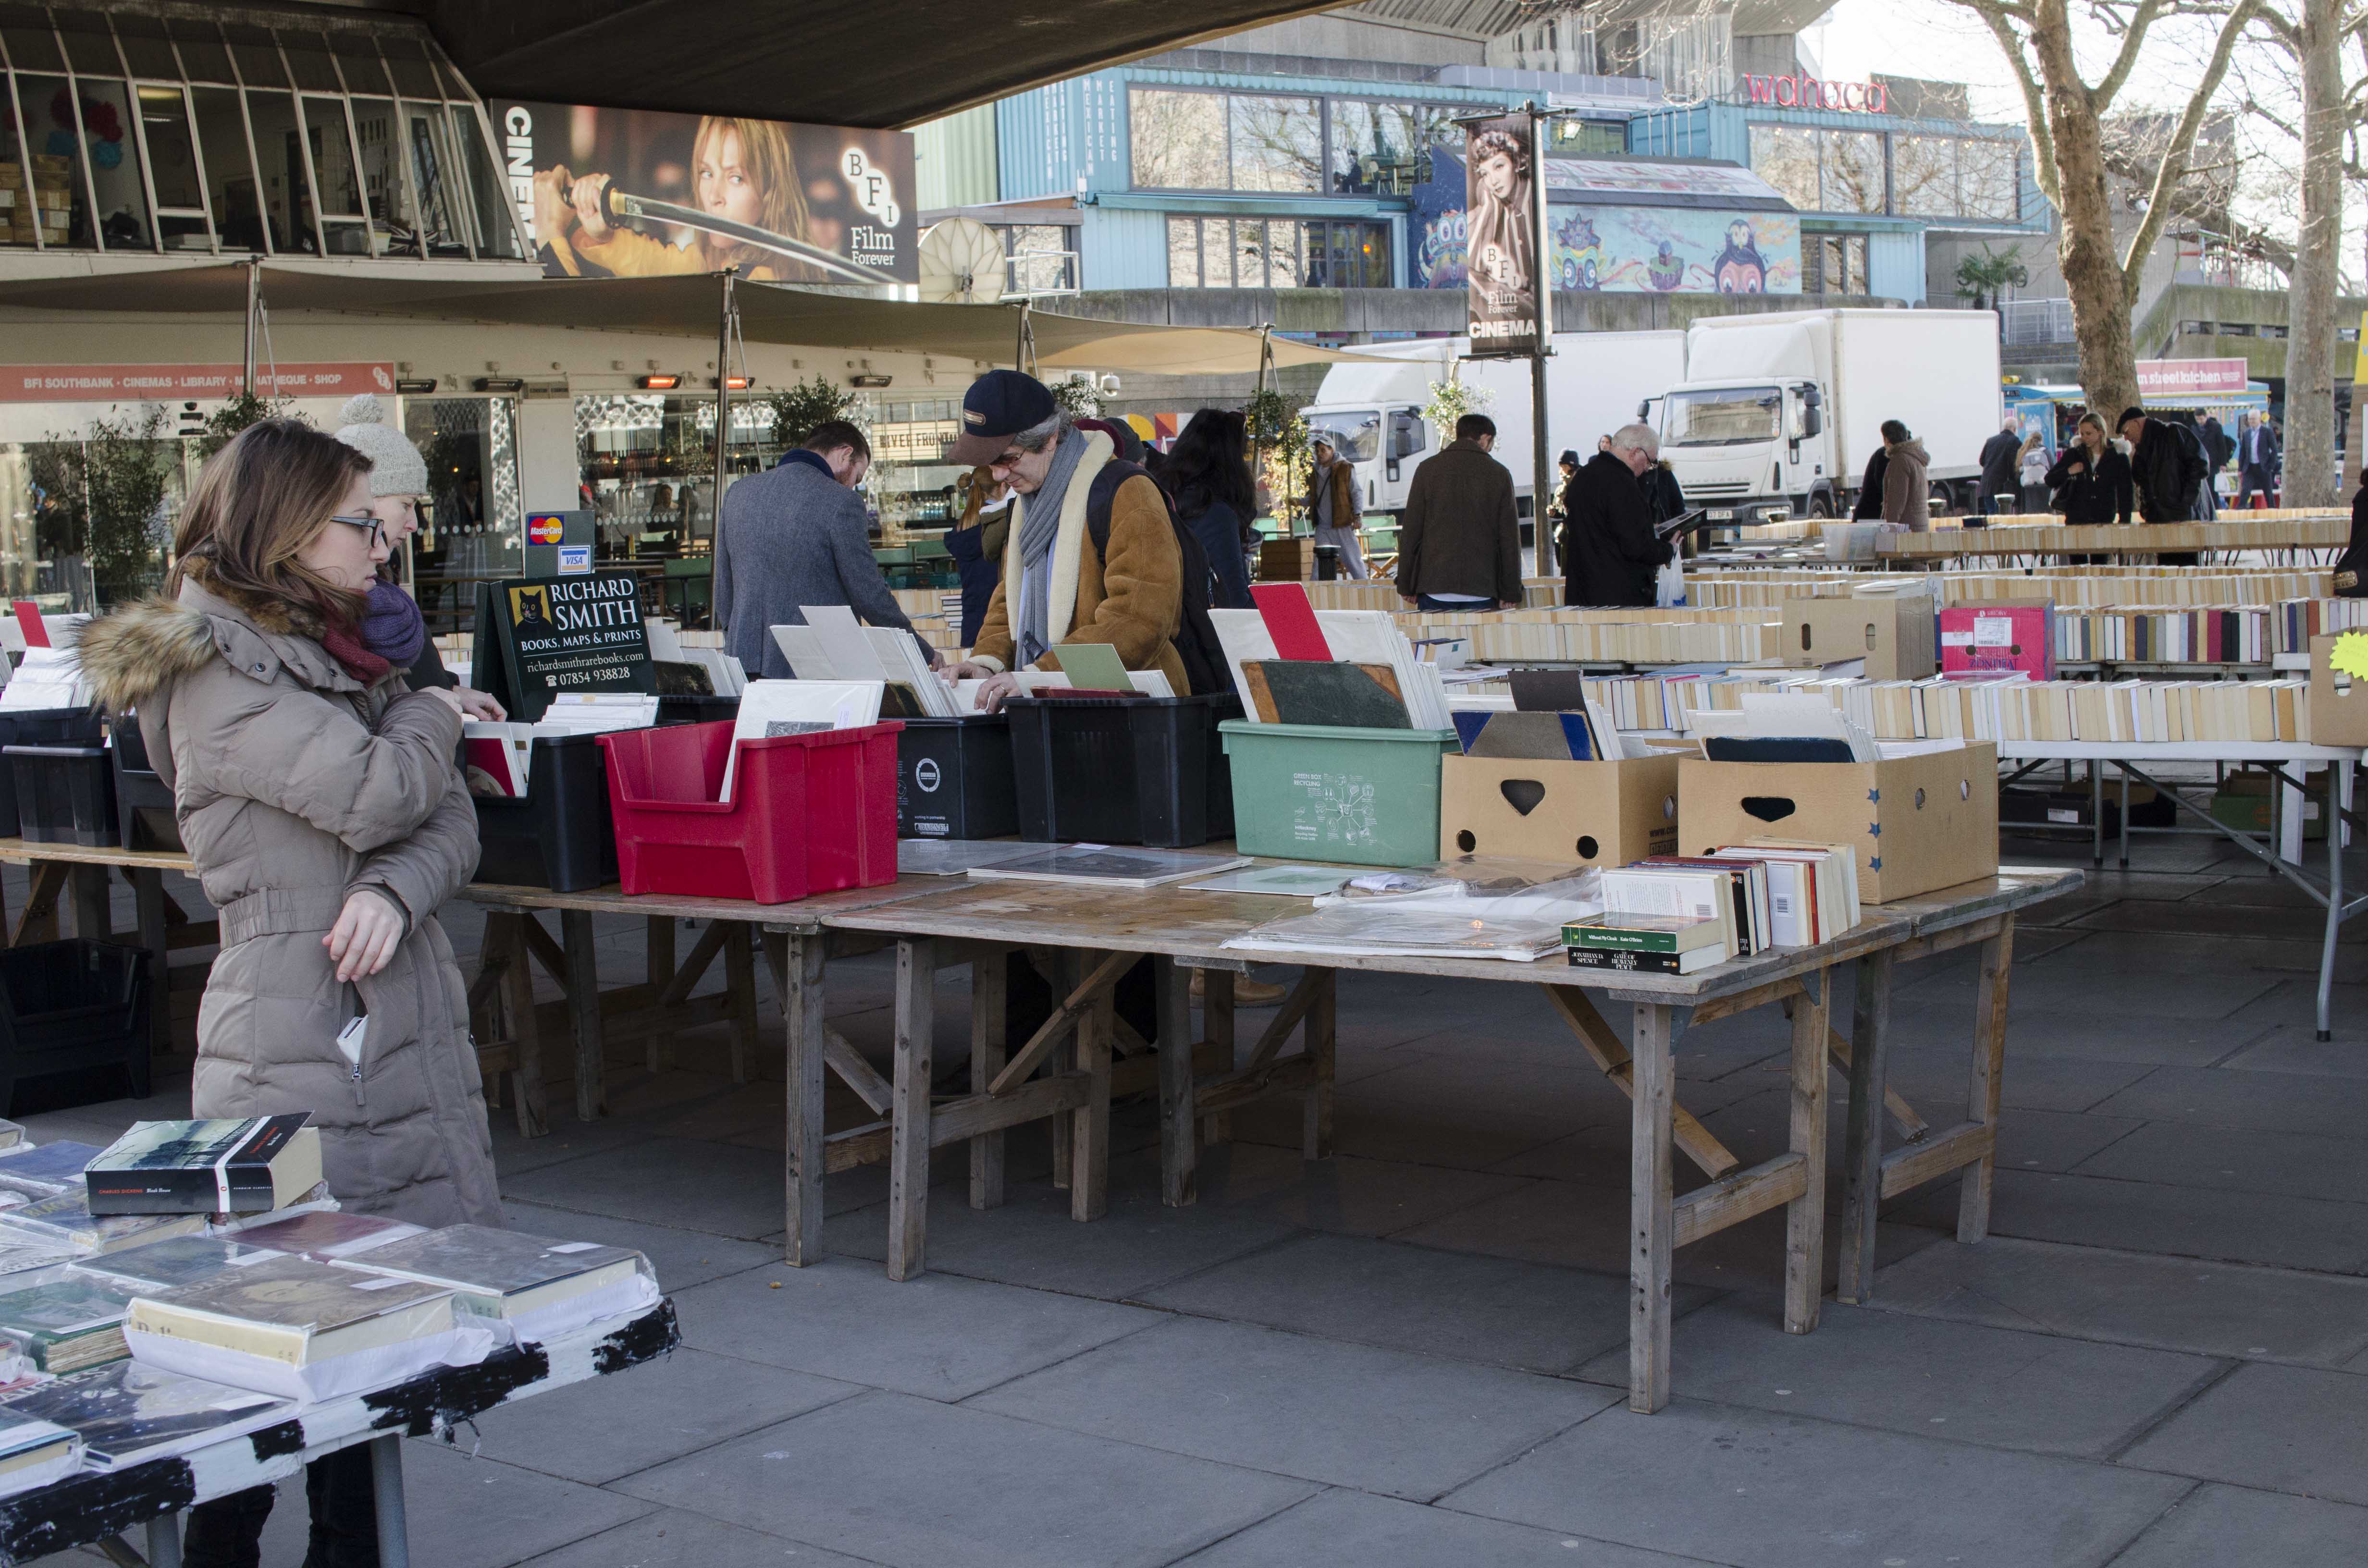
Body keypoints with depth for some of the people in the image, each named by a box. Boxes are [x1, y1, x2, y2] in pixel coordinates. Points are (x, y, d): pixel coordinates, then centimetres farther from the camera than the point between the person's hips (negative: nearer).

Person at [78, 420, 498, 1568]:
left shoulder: (338, 654, 17)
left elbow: (451, 821, 10)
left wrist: (394, 892, -12)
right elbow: (379, 793, -19)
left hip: (405, 1028, 8)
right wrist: (430, 716, 3)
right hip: (299, 1050, -8)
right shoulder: (217, 675, -9)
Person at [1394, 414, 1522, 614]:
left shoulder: (1428, 469, 4)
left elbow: (1410, 532, 3)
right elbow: (1510, 539, 3)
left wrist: (1406, 586, 8)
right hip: (1483, 591, 0)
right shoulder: (1498, 474, 4)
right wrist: (1511, 594, 6)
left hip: (1434, 587, 0)